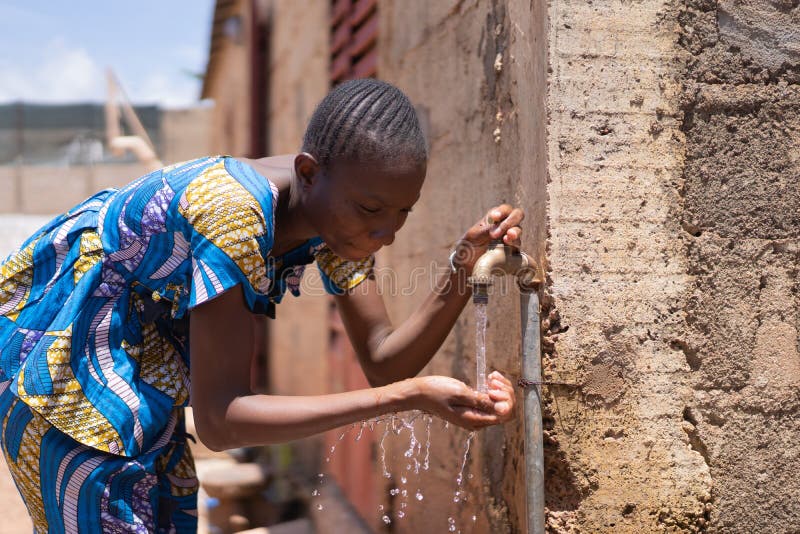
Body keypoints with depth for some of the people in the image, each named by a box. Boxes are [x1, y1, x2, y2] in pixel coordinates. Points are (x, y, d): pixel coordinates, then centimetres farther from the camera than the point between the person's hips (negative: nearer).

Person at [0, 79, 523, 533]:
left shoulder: (340, 210, -12)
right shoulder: (234, 211, -37)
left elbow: (383, 362, -9)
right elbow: (220, 421, -37)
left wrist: (462, 274, -26)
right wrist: (412, 397, -41)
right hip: (53, 353, -7)